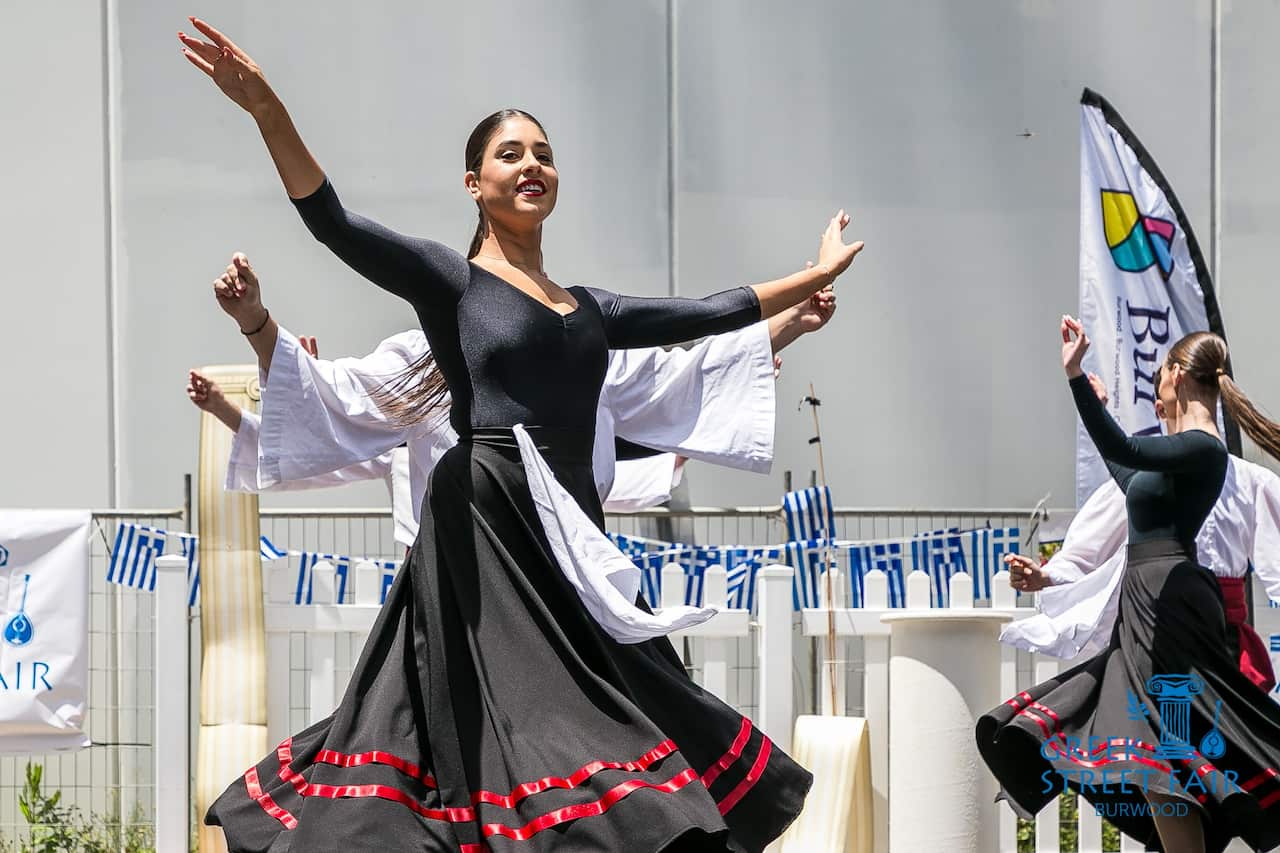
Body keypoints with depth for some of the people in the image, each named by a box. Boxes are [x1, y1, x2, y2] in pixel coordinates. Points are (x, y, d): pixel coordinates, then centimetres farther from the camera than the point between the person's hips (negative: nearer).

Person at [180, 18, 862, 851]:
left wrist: (816, 278, 32)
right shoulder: (450, 280, 3)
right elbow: (332, 221, -9)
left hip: (574, 543, 6)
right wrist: (268, 111, -23)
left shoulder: (586, 309, 20)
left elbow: (709, 314, 28)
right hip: (486, 536, -6)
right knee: (519, 736, -13)